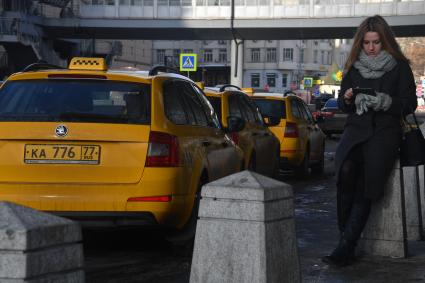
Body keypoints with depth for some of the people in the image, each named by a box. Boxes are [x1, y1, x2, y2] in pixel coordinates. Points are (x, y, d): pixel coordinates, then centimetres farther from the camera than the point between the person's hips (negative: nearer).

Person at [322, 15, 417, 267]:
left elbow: (410, 104, 3)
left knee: (368, 179, -25)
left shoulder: (399, 67, 6)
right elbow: (342, 105, 20)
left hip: (386, 130, -2)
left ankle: (346, 246, -26)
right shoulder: (354, 67, 16)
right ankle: (347, 241, -25)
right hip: (357, 128, 2)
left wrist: (386, 101, -15)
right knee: (346, 171, -28)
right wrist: (347, 98, -3)